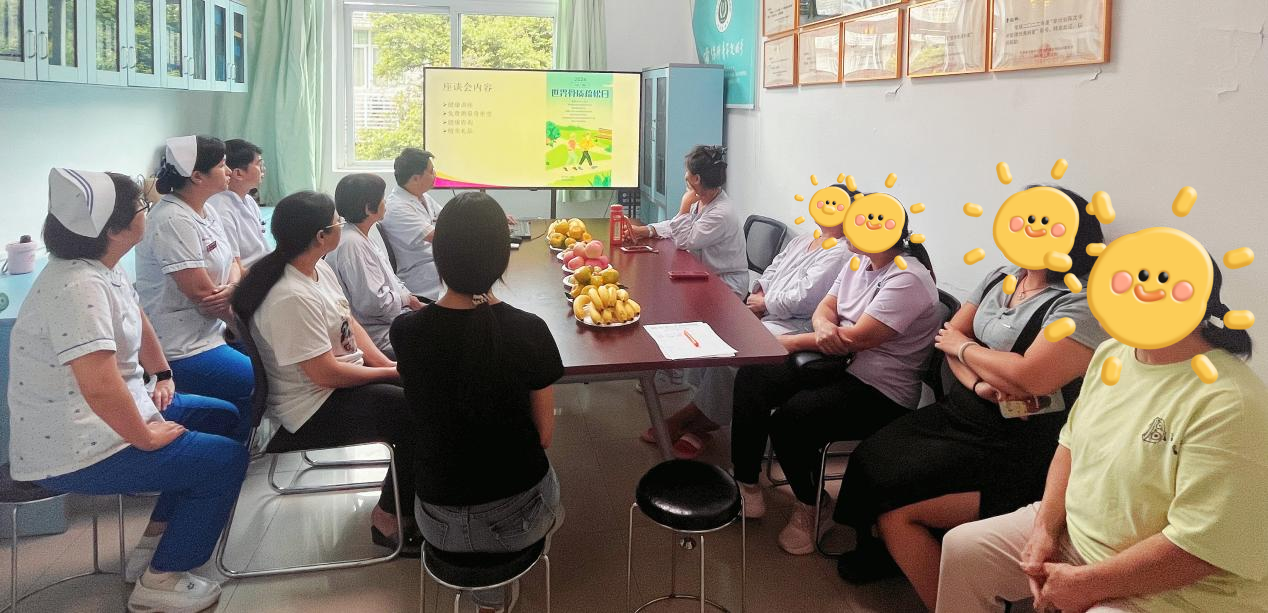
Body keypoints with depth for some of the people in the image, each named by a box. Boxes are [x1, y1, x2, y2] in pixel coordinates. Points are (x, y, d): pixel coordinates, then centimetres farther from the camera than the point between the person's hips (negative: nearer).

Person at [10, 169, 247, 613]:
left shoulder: (102, 268, 3)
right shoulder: (78, 286, -29)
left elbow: (136, 320, 22)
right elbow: (100, 386, -37)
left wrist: (162, 375, 15)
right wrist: (148, 437, -24)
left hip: (103, 418, 10)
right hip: (75, 450, -10)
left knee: (221, 417, 18)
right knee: (227, 460, -8)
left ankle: (155, 544, 24)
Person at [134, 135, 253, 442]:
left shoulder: (206, 211, 10)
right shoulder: (173, 220, -20)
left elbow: (232, 262, 12)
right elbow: (200, 291, -21)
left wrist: (232, 287, -12)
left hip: (211, 332, 10)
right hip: (183, 350, -10)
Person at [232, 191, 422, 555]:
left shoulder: (320, 270, 2)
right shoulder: (291, 298, -28)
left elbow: (351, 325, 9)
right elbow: (326, 374, -26)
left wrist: (390, 364, -5)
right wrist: (390, 373, -14)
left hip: (347, 377, 9)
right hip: (314, 409, -9)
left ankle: (409, 494, 15)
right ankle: (389, 520, -1)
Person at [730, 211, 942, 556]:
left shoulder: (908, 280, -19)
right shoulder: (860, 263, 9)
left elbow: (859, 338, -24)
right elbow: (824, 308, 8)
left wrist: (789, 342, -16)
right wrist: (824, 326, -19)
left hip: (880, 391, -9)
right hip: (839, 366, 9)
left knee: (787, 421, -27)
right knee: (751, 379, -7)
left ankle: (812, 504, 2)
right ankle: (746, 485, 2)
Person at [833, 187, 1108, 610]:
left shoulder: (1082, 306, -17)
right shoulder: (1002, 278, 8)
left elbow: (1029, 376, -29)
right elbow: (949, 336, 6)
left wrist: (964, 346, -10)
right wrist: (980, 383, -16)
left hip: (1012, 446, -8)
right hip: (959, 415, 8)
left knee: (894, 503, -15)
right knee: (868, 460, -5)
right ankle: (889, 547, 21)